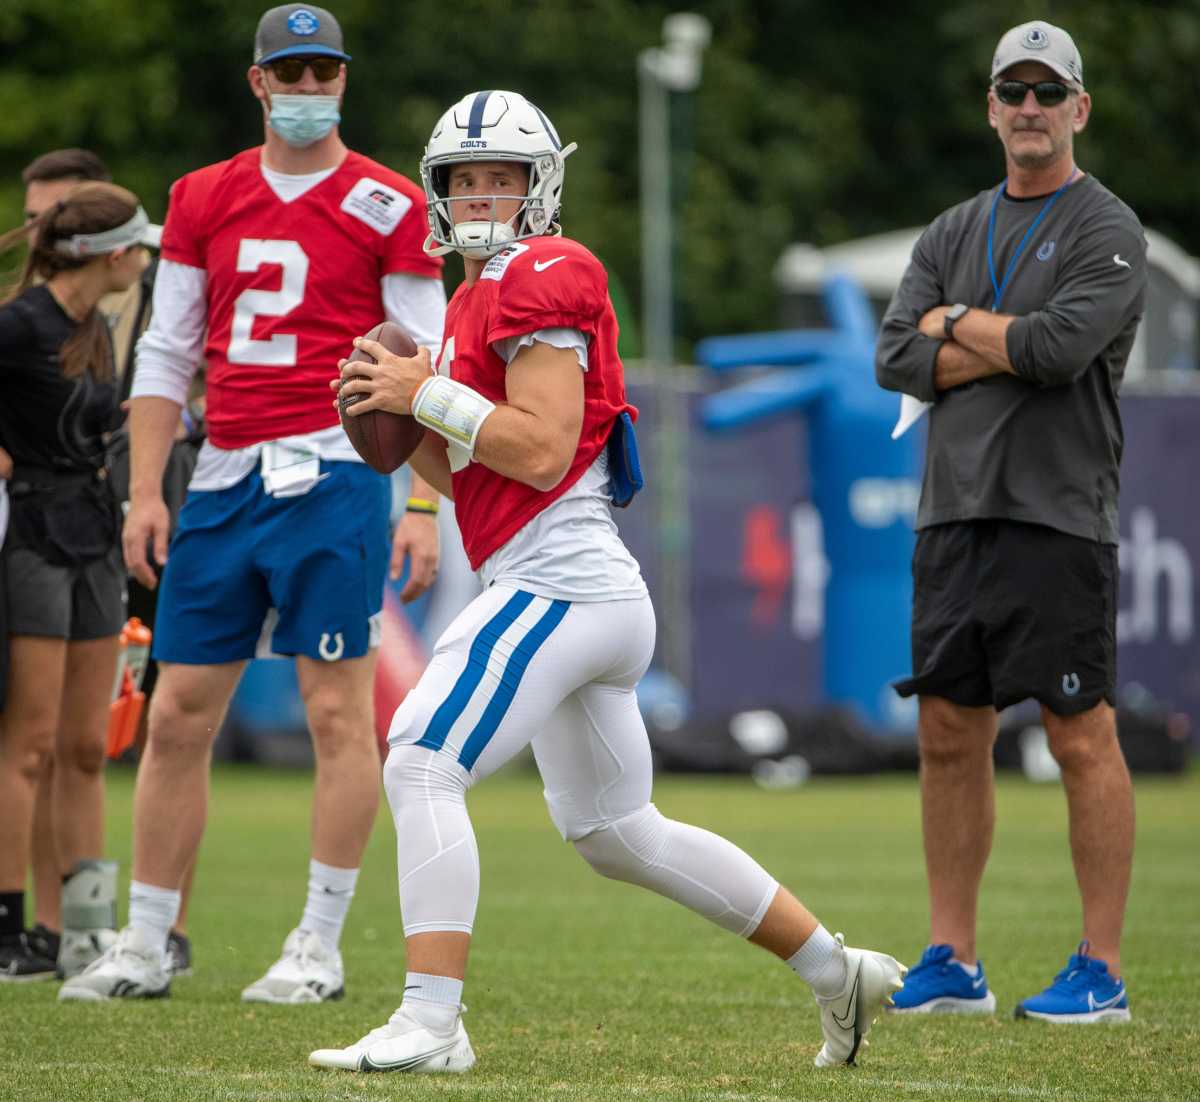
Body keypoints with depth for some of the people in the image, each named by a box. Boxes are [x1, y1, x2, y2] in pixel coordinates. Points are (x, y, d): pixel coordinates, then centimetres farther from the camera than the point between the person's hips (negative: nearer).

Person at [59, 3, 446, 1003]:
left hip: (332, 476, -4)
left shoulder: (386, 206, 1)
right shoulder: (204, 200, 13)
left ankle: (320, 948, 1)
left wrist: (427, 507, -9)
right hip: (226, 476, 5)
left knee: (339, 708, -5)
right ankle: (144, 946, 12)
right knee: (178, 713, 5)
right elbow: (166, 355, 14)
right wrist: (146, 490, 6)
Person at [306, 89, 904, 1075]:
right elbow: (479, 477, 23)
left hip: (561, 580, -11)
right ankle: (838, 971, 27)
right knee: (618, 835, 18)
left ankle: (430, 1022, -22)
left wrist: (427, 394, -13)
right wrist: (407, 432, 7)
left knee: (422, 760, -18)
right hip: (589, 594, 11)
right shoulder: (480, 298, 20)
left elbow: (542, 454, -19)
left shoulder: (543, 280, -9)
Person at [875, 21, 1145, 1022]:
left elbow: (1060, 346, -18)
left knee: (1081, 735, -6)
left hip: (1058, 516, -6)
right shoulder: (953, 233, 17)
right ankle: (954, 964, 13)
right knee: (950, 732, 6)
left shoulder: (1107, 230, -2)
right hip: (955, 515, 6)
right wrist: (1009, 347, -8)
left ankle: (1101, 971, -3)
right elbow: (897, 360, 5)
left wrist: (956, 324, -3)